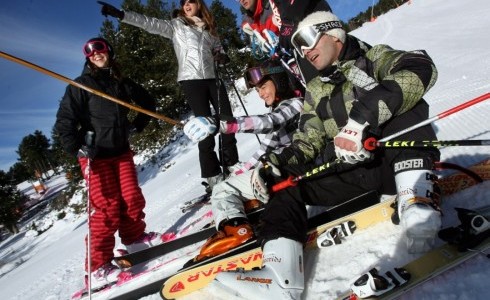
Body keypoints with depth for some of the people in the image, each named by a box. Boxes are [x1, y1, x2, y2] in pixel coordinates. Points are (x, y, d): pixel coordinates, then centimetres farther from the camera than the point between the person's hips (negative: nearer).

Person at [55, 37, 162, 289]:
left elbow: (146, 101, 24)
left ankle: (135, 237, 28)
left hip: (121, 150, 5)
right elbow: (64, 121, -8)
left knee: (132, 197, 4)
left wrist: (138, 125, 14)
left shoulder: (121, 82, 10)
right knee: (106, 206, -7)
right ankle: (97, 268, 3)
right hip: (95, 156, -5)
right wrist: (76, 148, -18)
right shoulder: (80, 86, -3)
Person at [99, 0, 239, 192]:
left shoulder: (209, 28, 21)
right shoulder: (176, 25, 11)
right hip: (191, 80, -4)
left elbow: (218, 50, 25)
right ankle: (213, 177, -3)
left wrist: (223, 57, 1)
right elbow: (150, 24, 1)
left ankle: (231, 166, 14)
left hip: (213, 78, 5)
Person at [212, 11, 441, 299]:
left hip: (397, 162, -4)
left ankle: (419, 202, -31)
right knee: (286, 178, -12)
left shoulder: (374, 57, 4)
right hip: (347, 171, 4)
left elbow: (420, 68, -19)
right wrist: (279, 162, -12)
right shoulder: (315, 89, 18)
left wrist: (363, 116, -34)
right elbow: (308, 140, 10)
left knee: (405, 106, -24)